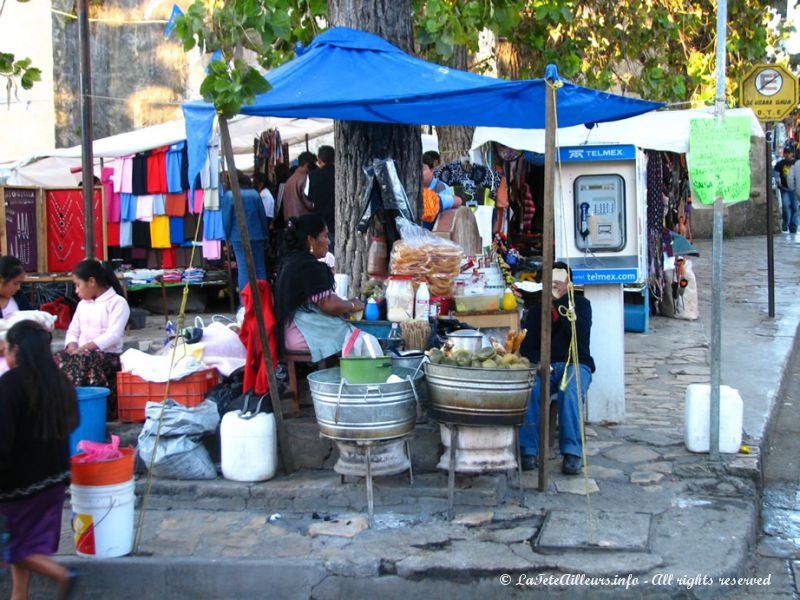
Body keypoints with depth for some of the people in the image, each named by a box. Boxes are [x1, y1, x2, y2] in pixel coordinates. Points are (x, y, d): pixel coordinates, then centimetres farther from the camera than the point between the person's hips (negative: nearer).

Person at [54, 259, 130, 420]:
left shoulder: (117, 302, -3)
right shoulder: (82, 304, 21)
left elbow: (113, 335, -15)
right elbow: (72, 331, 16)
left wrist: (86, 347, -24)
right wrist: (72, 347, -8)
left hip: (108, 355, -6)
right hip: (82, 354, 7)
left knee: (84, 360, -38)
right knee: (58, 359, -23)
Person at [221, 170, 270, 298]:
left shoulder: (229, 195, -5)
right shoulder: (255, 194, 6)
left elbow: (226, 219, -4)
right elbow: (263, 217, 9)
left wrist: (227, 239, 5)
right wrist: (265, 237, 17)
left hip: (239, 237, -3)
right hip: (257, 236, 3)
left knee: (244, 270, -3)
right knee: (260, 269, 8)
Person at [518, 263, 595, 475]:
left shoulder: (581, 304, 11)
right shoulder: (536, 310, 18)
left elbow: (580, 334, -10)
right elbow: (527, 346, 11)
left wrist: (559, 306, -16)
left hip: (575, 364, -2)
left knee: (569, 391, -36)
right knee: (529, 390, -32)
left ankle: (572, 453, -34)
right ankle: (529, 451, -30)